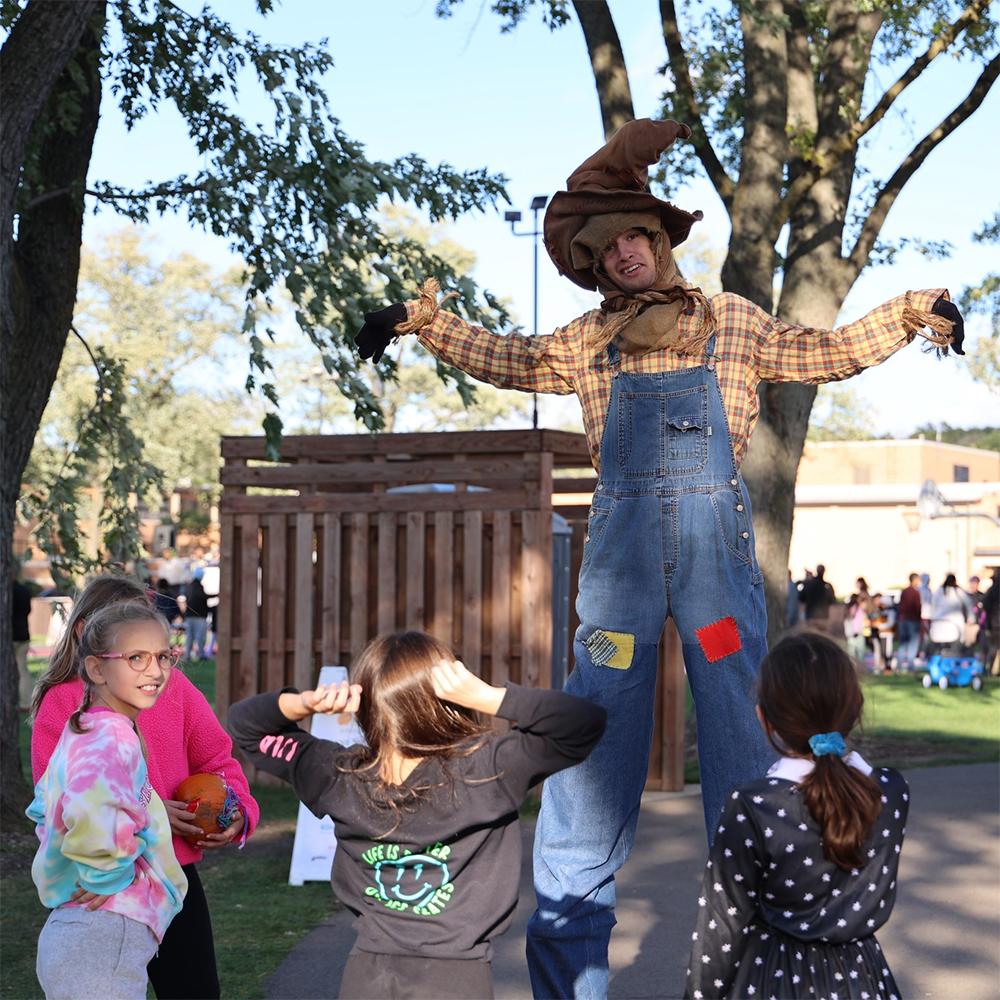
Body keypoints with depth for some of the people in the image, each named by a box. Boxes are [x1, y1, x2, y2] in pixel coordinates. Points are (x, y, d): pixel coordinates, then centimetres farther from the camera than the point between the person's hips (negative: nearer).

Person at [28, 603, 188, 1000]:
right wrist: (109, 873, -20)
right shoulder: (114, 737, -17)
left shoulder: (79, 731, 13)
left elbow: (44, 808, 30)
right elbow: (93, 813, -37)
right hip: (105, 937, -10)